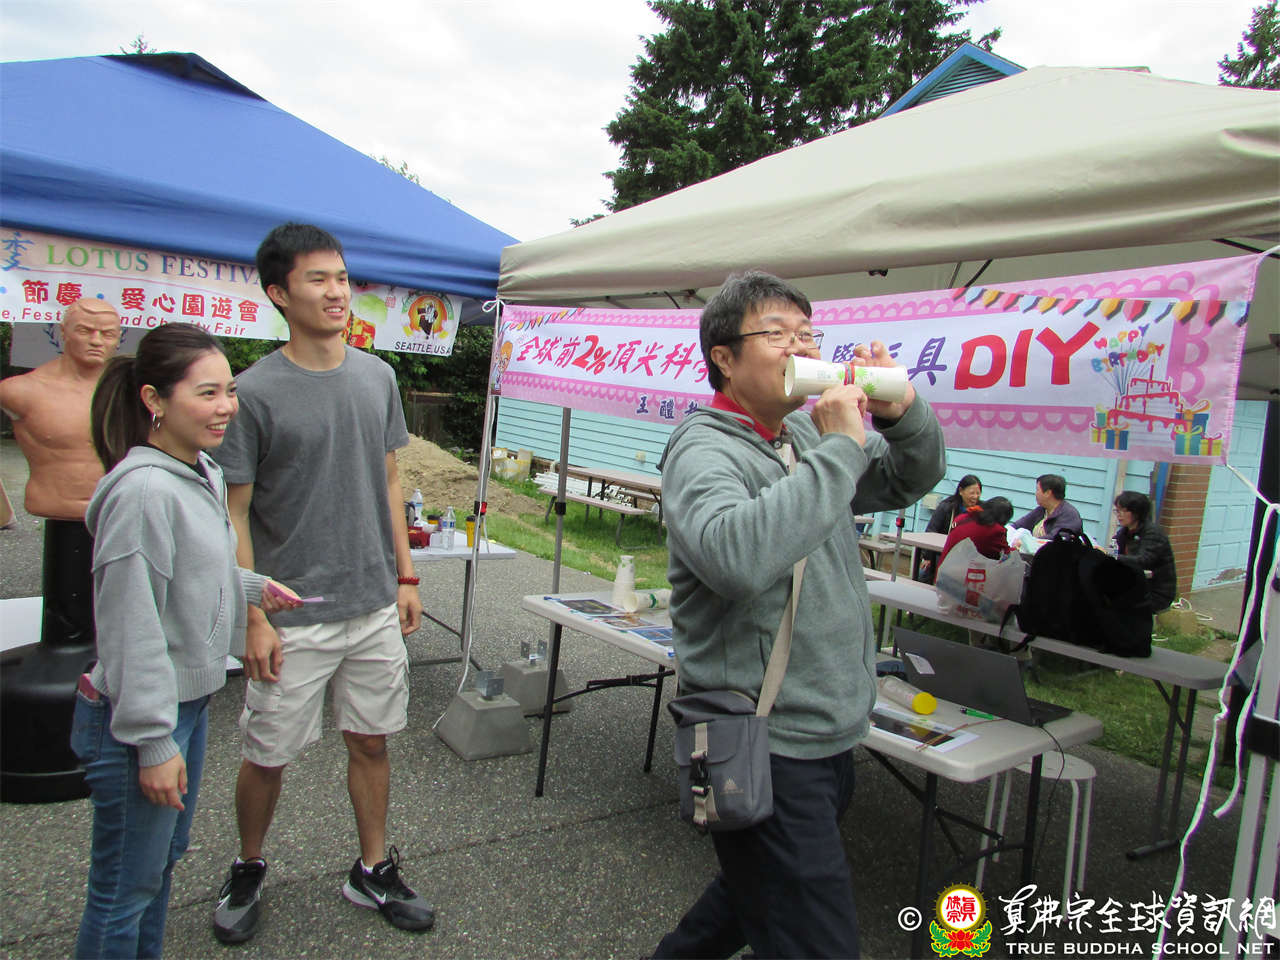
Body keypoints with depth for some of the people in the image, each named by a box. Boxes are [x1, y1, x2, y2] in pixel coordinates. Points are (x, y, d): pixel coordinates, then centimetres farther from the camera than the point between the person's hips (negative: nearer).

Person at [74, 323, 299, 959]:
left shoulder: (206, 476, 4)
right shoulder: (143, 490, -24)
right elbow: (132, 627, -23)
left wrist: (253, 588, 9)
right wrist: (153, 742, -19)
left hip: (189, 700, 9)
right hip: (134, 718, -9)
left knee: (164, 860, 24)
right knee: (125, 888, 9)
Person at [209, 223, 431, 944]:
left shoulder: (378, 377, 5)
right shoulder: (256, 392, -10)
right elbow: (235, 514, -8)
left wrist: (405, 576, 9)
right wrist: (255, 619, -11)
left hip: (375, 608, 4)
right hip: (294, 616, -4)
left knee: (371, 742, 14)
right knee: (267, 756, 10)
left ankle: (375, 871, 33)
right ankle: (249, 871, 37)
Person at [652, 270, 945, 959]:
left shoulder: (805, 434, 9)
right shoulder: (704, 450, -16)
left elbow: (911, 482, 17)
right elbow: (736, 556, -37)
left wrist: (902, 414, -3)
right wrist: (841, 448, -29)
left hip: (826, 737, 9)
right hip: (767, 749, -9)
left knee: (756, 896, 26)